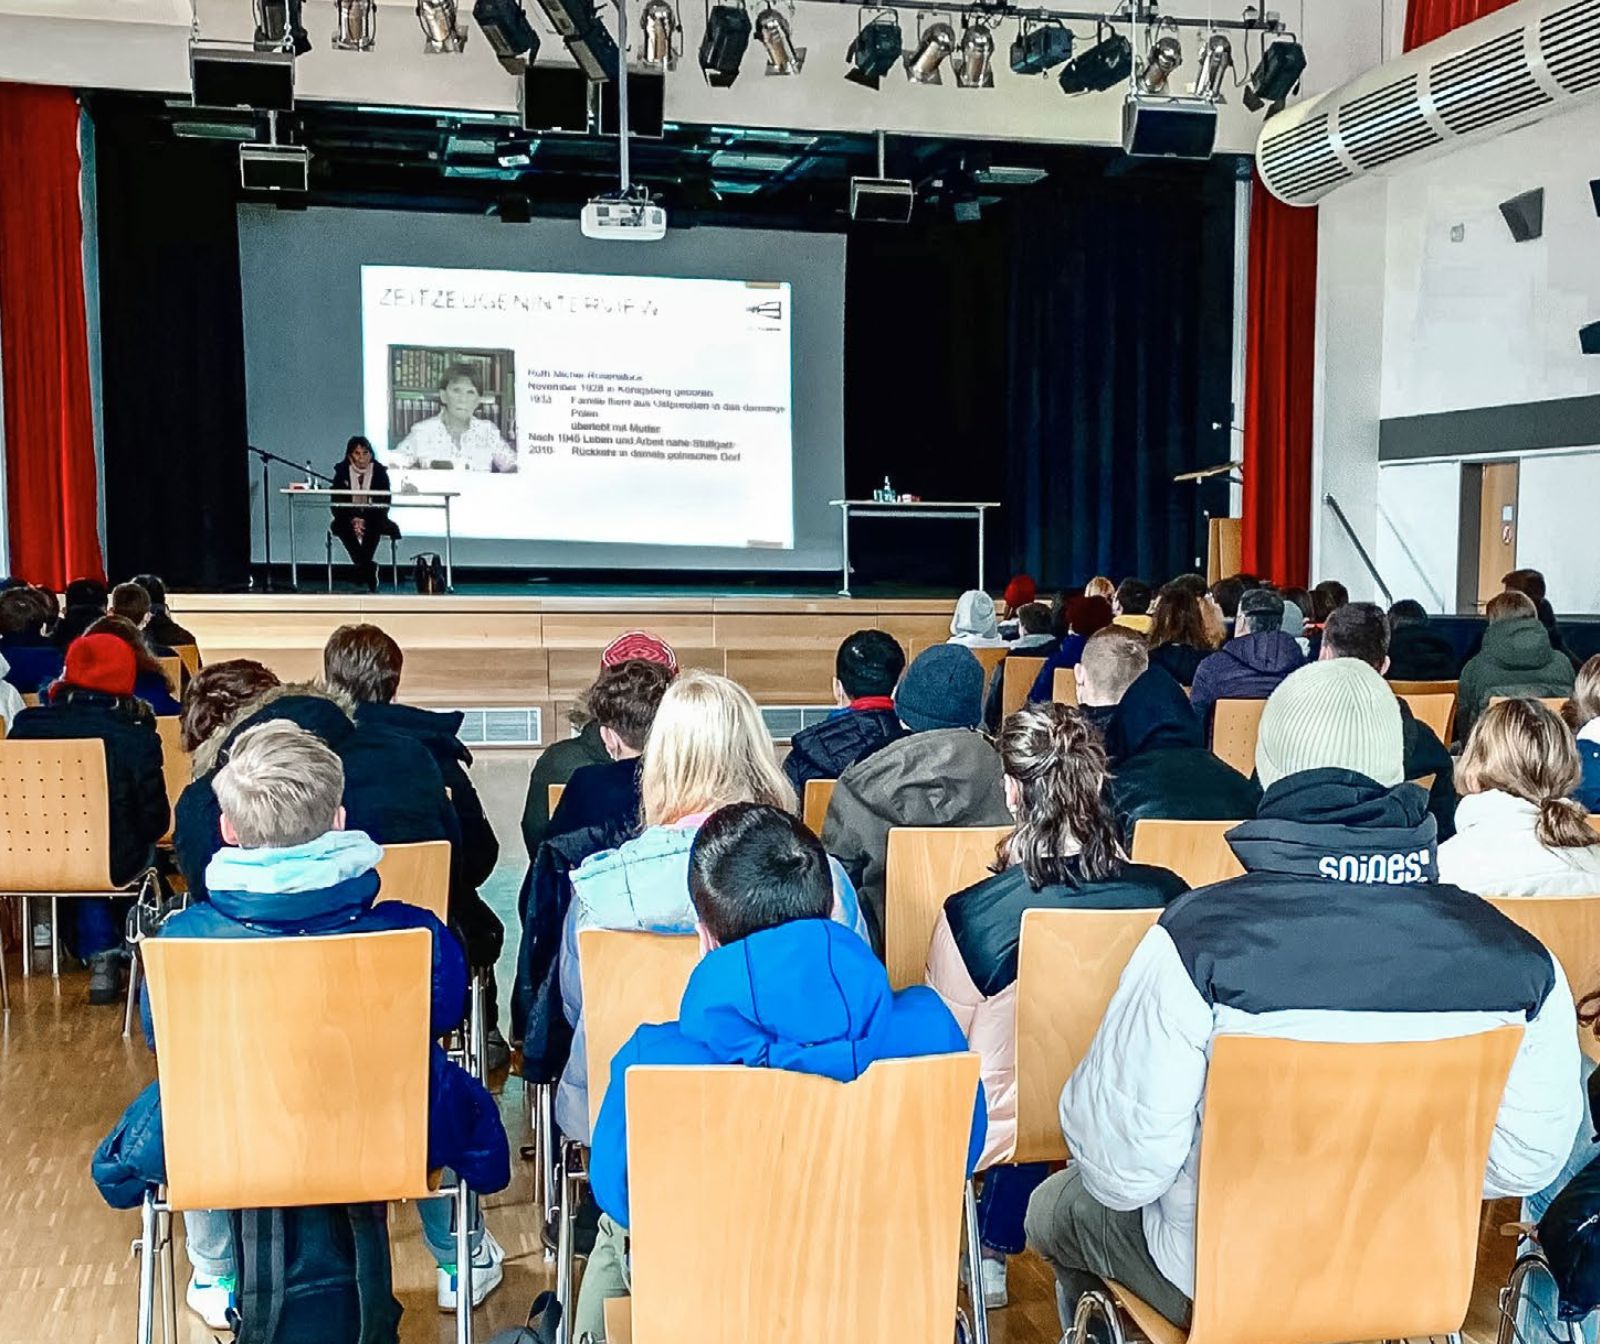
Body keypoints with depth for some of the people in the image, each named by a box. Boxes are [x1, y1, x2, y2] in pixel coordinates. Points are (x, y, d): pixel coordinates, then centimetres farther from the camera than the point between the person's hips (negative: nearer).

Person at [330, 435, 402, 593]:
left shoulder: (380, 471, -5)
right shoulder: (342, 471, -3)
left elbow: (384, 503, -7)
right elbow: (335, 504, -4)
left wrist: (365, 520, -22)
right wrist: (352, 520, -21)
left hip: (373, 517, -1)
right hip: (348, 518, 1)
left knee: (375, 526, -35)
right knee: (339, 526, -32)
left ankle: (362, 567, -37)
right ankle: (369, 568, -38)